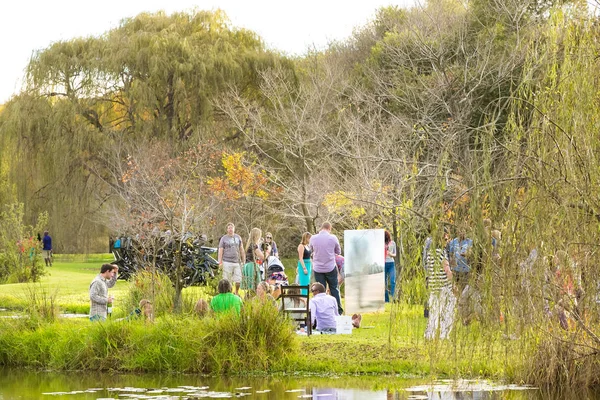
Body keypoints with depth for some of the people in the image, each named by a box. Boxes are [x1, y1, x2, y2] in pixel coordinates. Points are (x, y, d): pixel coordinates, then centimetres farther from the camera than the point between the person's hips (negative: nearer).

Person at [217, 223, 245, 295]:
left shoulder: (238, 238, 13)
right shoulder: (224, 238, 4)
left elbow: (241, 250, 19)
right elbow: (220, 251, 2)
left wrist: (243, 260, 15)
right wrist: (220, 262, -6)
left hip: (237, 262, 3)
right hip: (227, 262, -3)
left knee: (238, 280, -1)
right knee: (227, 280, -2)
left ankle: (237, 293, 19)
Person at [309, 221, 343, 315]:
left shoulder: (313, 238, -4)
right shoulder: (333, 238, -9)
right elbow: (338, 251, 5)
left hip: (318, 268, 1)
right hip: (330, 268, -1)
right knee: (334, 289, 10)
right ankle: (338, 310, 11)